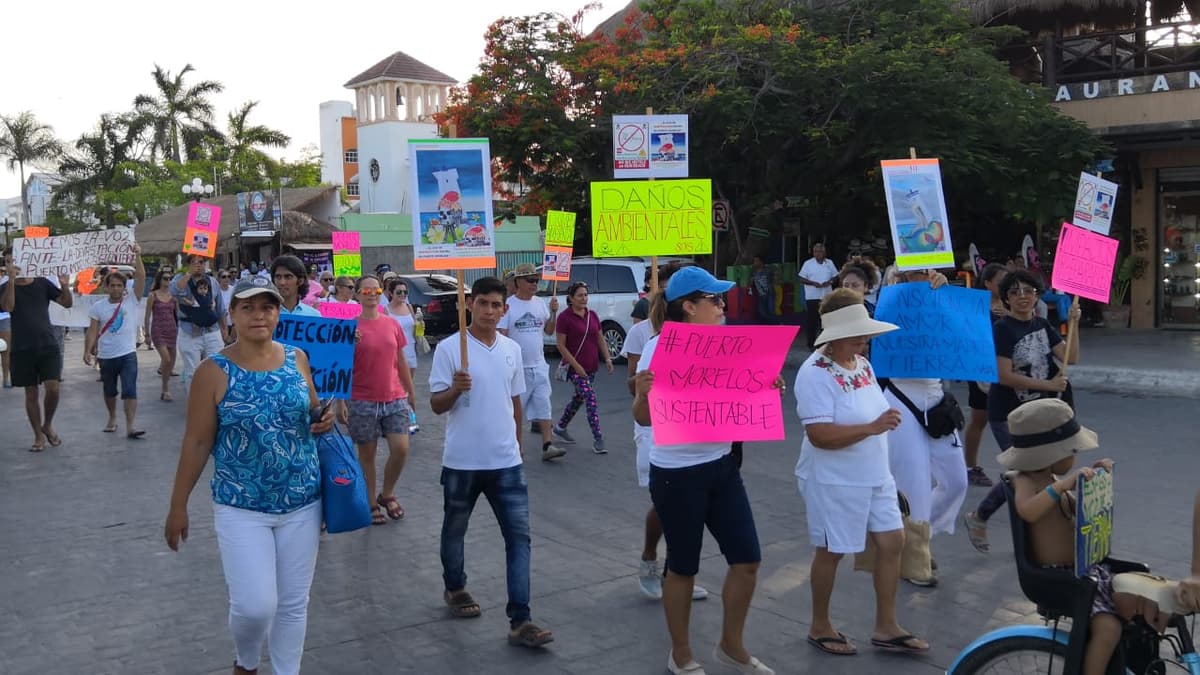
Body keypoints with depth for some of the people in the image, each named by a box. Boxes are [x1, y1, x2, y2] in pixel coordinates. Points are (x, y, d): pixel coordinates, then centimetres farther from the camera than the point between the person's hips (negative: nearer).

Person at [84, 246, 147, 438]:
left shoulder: (132, 300, -2)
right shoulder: (98, 306, 2)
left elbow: (141, 277, -14)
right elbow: (93, 331, 2)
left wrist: (138, 256, -24)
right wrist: (87, 351, -8)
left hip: (128, 355, -2)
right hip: (106, 356, 2)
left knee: (130, 391, -10)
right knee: (109, 391, 17)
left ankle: (130, 426, -14)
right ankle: (112, 418, 37)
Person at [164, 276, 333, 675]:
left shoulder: (297, 359, 1)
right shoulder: (214, 372, -8)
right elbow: (196, 443, -4)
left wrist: (324, 421, -9)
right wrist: (178, 506, -1)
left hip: (302, 503, 3)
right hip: (240, 509, -3)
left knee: (294, 603, 11)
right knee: (255, 605, -6)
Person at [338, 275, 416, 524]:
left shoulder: (392, 324, 6)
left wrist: (411, 392, 18)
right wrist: (340, 401, -7)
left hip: (395, 399, 3)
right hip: (362, 402, -3)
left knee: (401, 449, -3)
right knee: (367, 454, 7)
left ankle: (387, 494, 21)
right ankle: (371, 503, 22)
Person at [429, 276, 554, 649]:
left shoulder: (512, 349, 6)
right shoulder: (448, 348, -9)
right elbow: (436, 405, -9)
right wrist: (455, 389, -29)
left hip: (506, 462, 3)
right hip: (462, 462, -3)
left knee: (519, 536, -3)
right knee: (455, 530, 16)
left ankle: (520, 621, -2)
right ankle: (455, 589, 42)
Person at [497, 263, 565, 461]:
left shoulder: (540, 303, 8)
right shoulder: (508, 305, -8)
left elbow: (549, 331, 11)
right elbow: (501, 335, -11)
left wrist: (553, 312, -2)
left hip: (539, 365, 5)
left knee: (543, 406, 0)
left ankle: (547, 446, -1)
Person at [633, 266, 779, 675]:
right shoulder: (660, 348, -14)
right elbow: (644, 418, -14)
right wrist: (642, 395, -35)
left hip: (722, 465, 6)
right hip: (677, 472, -6)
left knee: (747, 559, 8)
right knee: (683, 565, 7)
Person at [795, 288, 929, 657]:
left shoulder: (863, 364, 6)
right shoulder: (816, 374, -20)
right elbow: (819, 434, -28)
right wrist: (871, 428, -32)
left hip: (874, 476, 8)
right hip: (834, 482, -8)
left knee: (892, 541, 10)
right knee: (832, 552, 6)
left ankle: (886, 628, 23)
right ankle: (820, 627, 26)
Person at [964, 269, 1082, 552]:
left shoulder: (1042, 325, 8)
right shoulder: (1002, 329, -13)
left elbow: (1071, 358, 1)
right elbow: (1005, 375, -20)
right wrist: (1048, 385, -18)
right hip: (1008, 415, -7)